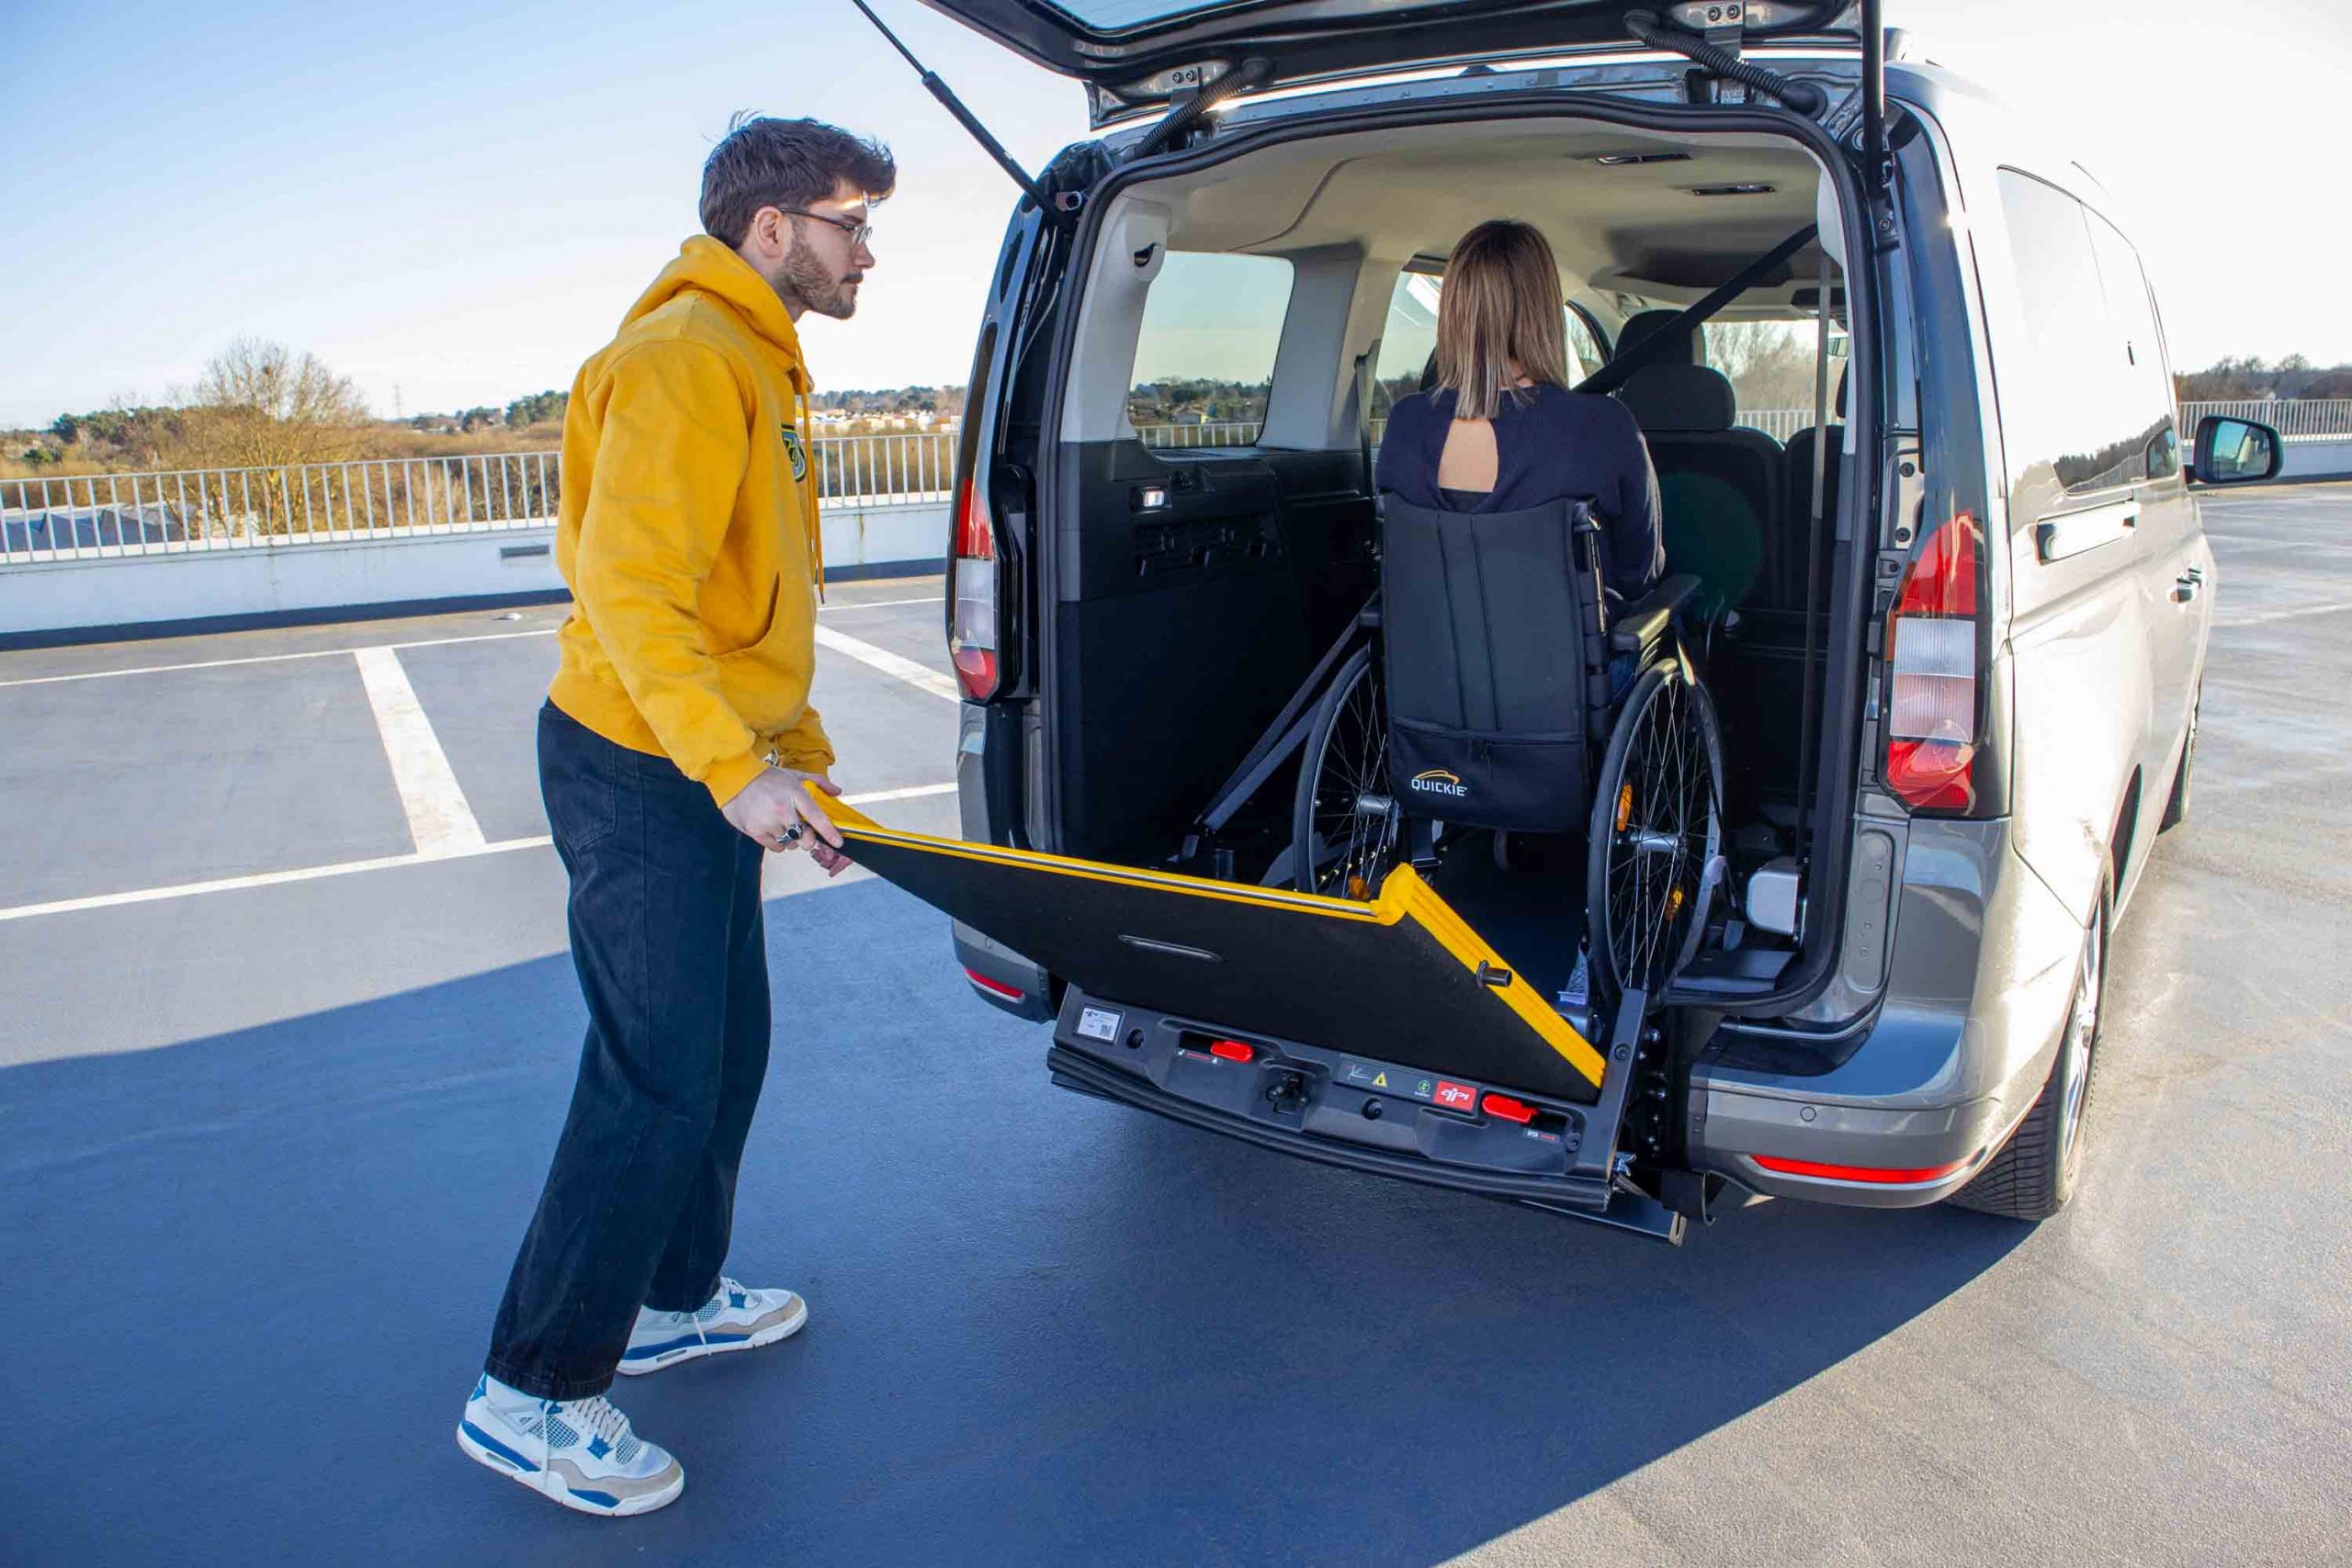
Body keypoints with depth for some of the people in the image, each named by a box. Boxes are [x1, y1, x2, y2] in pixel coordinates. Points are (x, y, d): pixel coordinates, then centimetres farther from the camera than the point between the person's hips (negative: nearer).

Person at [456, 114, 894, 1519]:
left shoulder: (761, 362, 18)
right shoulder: (687, 357, -16)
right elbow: (629, 586, -24)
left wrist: (799, 750, 19)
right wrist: (735, 767, -29)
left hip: (709, 769, 10)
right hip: (644, 776, -10)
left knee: (726, 1051, 18)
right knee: (656, 1088, -5)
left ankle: (674, 1300, 35)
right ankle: (533, 1392, 10)